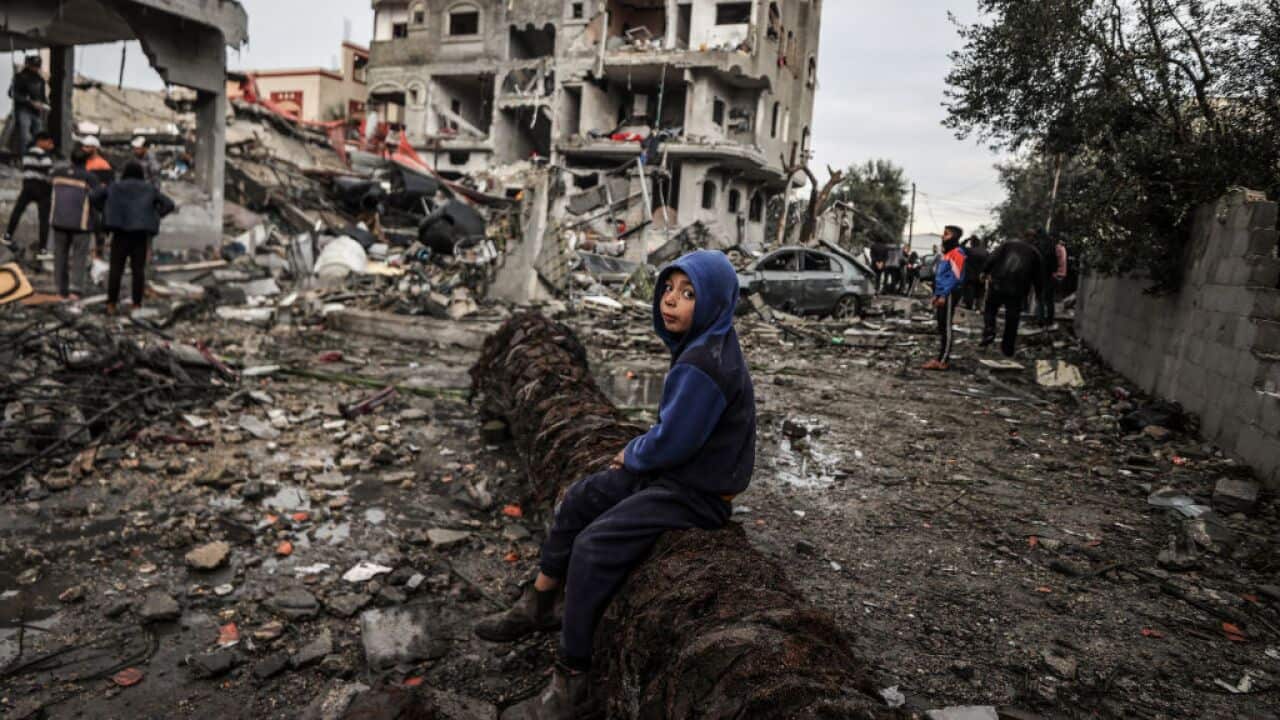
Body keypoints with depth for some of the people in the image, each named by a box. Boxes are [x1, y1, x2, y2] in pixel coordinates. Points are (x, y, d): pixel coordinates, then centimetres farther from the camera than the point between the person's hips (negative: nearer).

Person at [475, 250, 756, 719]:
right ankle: (536, 608, 25)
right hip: (678, 469, 11)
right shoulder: (705, 344, 6)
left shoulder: (703, 364, -27)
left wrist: (633, 454, -6)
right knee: (580, 501, 12)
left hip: (696, 492, -11)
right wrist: (640, 451, 3)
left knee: (595, 546, -19)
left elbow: (671, 443, -26)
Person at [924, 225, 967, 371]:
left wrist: (944, 295, -20)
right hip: (942, 294, 10)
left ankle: (943, 361, -8)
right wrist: (936, 294, 19)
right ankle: (943, 357, 15)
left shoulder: (957, 252, -10)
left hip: (949, 294, -10)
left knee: (947, 327, -8)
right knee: (942, 327, 10)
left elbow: (955, 276, -17)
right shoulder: (946, 252, 20)